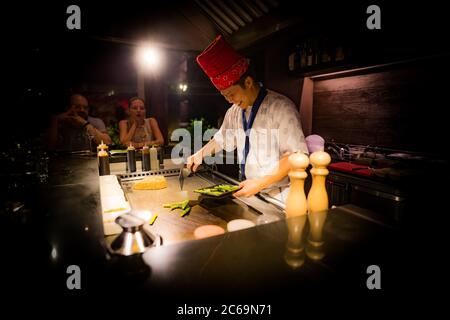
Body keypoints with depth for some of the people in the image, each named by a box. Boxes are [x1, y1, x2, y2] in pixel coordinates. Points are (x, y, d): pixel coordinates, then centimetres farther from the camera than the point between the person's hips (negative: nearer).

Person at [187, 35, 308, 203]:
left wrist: (260, 183, -23)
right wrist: (200, 154, 7)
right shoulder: (234, 111, 5)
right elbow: (222, 138, 22)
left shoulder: (281, 107, -16)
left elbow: (297, 155, -20)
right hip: (247, 192, 6)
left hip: (277, 196, -5)